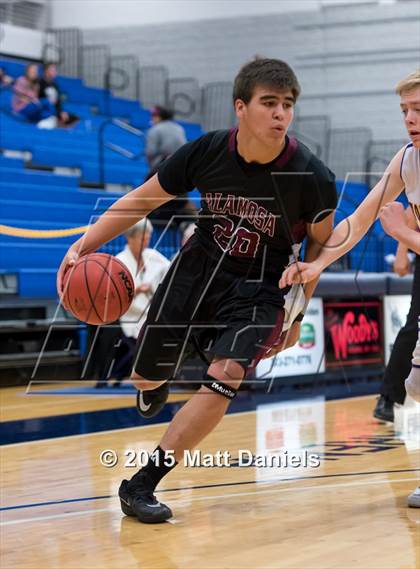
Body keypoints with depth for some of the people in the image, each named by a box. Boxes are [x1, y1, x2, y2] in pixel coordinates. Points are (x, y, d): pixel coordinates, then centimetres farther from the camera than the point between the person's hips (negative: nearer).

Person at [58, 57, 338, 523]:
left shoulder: (312, 178, -22)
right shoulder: (206, 152, -18)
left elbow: (321, 242, -2)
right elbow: (142, 200, -4)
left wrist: (298, 313, -3)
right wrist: (84, 246, -14)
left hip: (260, 288, -2)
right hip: (199, 267, 2)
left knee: (223, 379, -25)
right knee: (146, 379, 12)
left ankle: (141, 485, -12)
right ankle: (155, 384, 54)